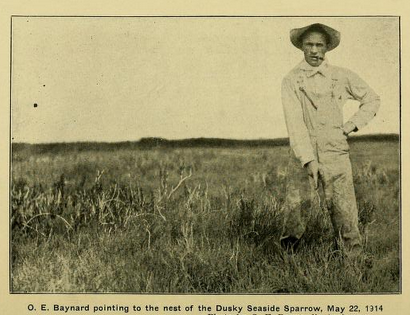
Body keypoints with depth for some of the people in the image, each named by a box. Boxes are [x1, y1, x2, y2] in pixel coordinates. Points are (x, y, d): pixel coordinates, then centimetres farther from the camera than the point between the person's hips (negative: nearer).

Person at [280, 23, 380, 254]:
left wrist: (353, 125, 7)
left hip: (336, 155, 1)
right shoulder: (291, 81, 1)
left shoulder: (342, 77, 7)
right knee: (295, 214, -1)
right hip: (302, 156, -1)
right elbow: (294, 122, -9)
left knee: (345, 215, -1)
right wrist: (308, 160, -19)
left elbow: (372, 99, 21)